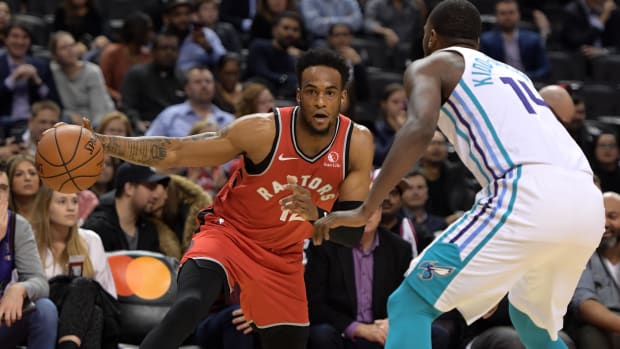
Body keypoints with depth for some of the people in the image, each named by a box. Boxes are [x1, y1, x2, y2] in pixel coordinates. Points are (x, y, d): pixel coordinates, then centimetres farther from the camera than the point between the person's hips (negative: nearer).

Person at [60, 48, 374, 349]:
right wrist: (99, 142, -29)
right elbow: (173, 152, -18)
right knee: (189, 305, -33)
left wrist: (316, 215, -35)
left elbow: (358, 232, -13)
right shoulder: (263, 130, -22)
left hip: (283, 257, 4)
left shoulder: (357, 142, -14)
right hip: (229, 232, -4)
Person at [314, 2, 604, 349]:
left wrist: (364, 211, -9)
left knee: (409, 306, 0)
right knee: (532, 318, 32)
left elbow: (420, 128, -6)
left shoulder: (430, 65, 15)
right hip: (588, 201, 7)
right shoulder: (511, 73, 35)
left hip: (527, 195, -7)